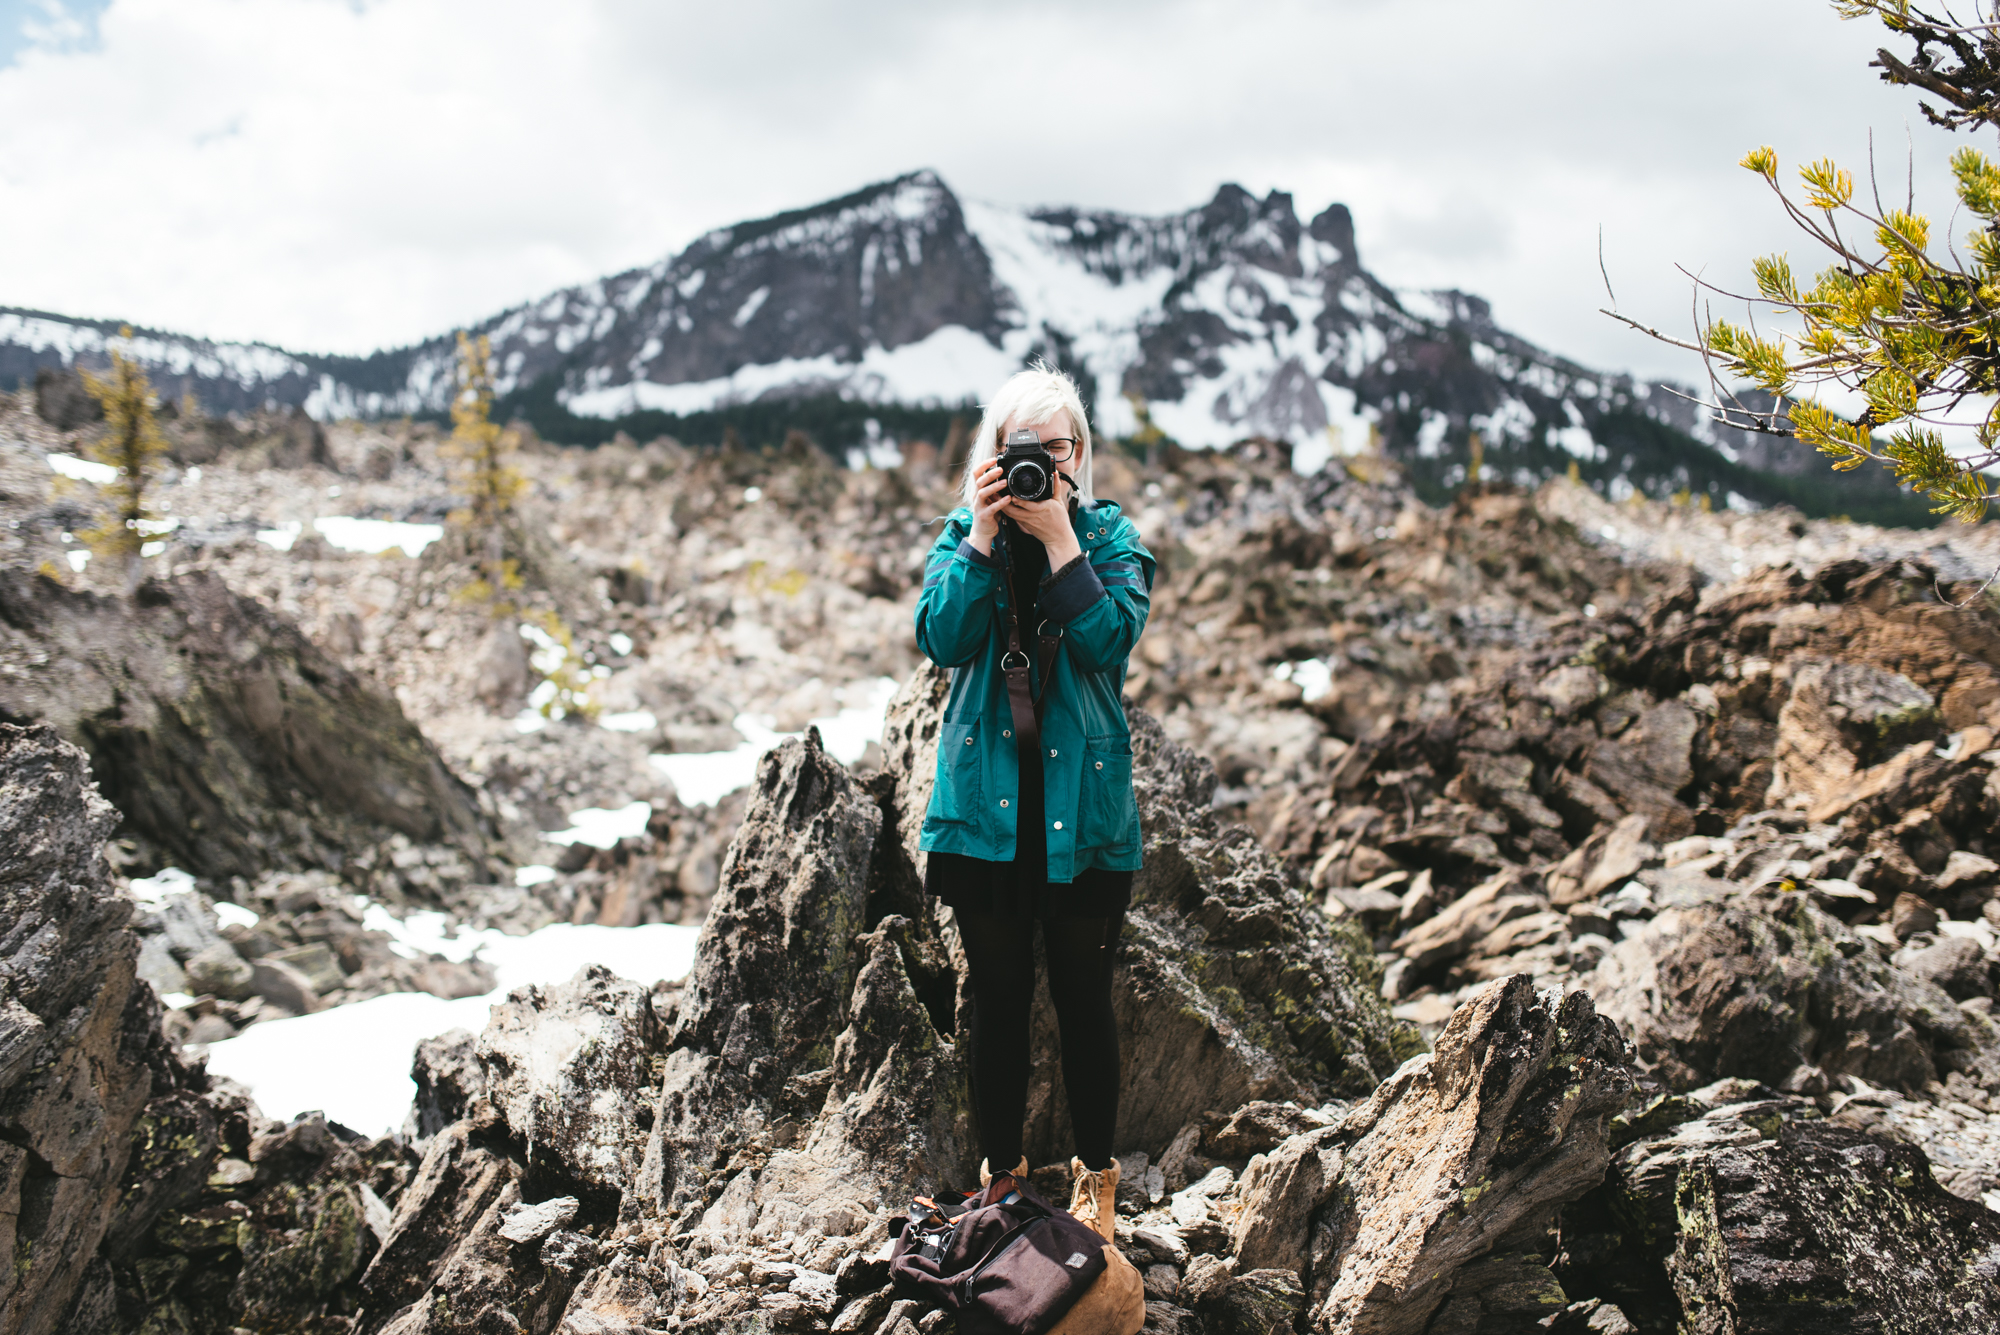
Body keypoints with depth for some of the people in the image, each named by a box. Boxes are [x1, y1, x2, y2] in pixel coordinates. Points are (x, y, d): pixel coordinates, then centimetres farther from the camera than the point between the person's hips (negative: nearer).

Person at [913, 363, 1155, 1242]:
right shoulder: (963, 533, 5)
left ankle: (1094, 1172, 28)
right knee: (998, 997, 11)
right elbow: (942, 639, -10)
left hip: (1084, 805, -1)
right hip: (985, 802, 1)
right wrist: (985, 535, -16)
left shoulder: (1111, 536, 1)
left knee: (1083, 997, 9)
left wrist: (1057, 539, -19)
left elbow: (1110, 638, -15)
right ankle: (1002, 1171, 28)